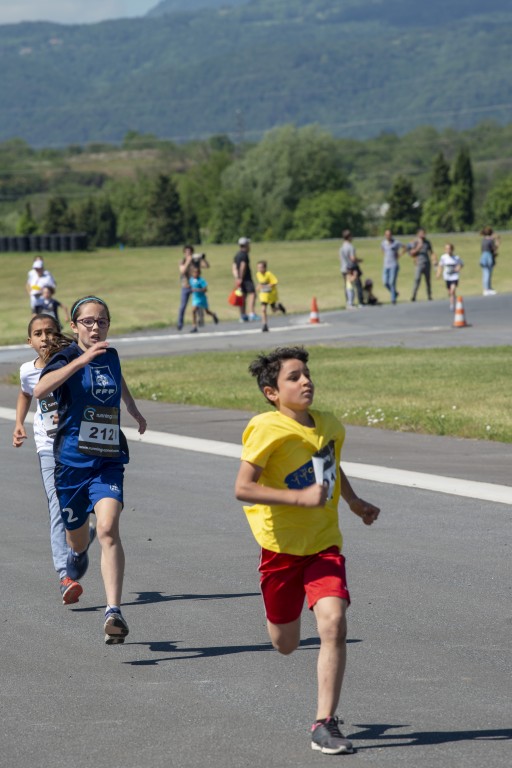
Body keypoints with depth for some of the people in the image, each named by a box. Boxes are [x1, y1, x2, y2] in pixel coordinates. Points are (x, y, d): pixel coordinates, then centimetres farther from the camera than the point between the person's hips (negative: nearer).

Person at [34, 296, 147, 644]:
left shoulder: (110, 355, 6)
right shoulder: (66, 357, -10)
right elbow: (40, 389, -32)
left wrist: (135, 411, 47)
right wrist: (81, 360, -39)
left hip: (109, 461, 2)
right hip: (71, 460, -2)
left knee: (108, 529, -21)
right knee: (77, 534, 17)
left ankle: (114, 612, -26)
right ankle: (78, 553, 57)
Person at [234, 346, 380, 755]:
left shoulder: (330, 425, 3)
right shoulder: (267, 429, -16)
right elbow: (242, 488, -24)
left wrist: (354, 501, 21)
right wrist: (301, 497, -29)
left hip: (325, 542, 3)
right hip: (282, 544, -3)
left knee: (333, 623, -19)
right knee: (286, 643, 11)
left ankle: (325, 724, -14)